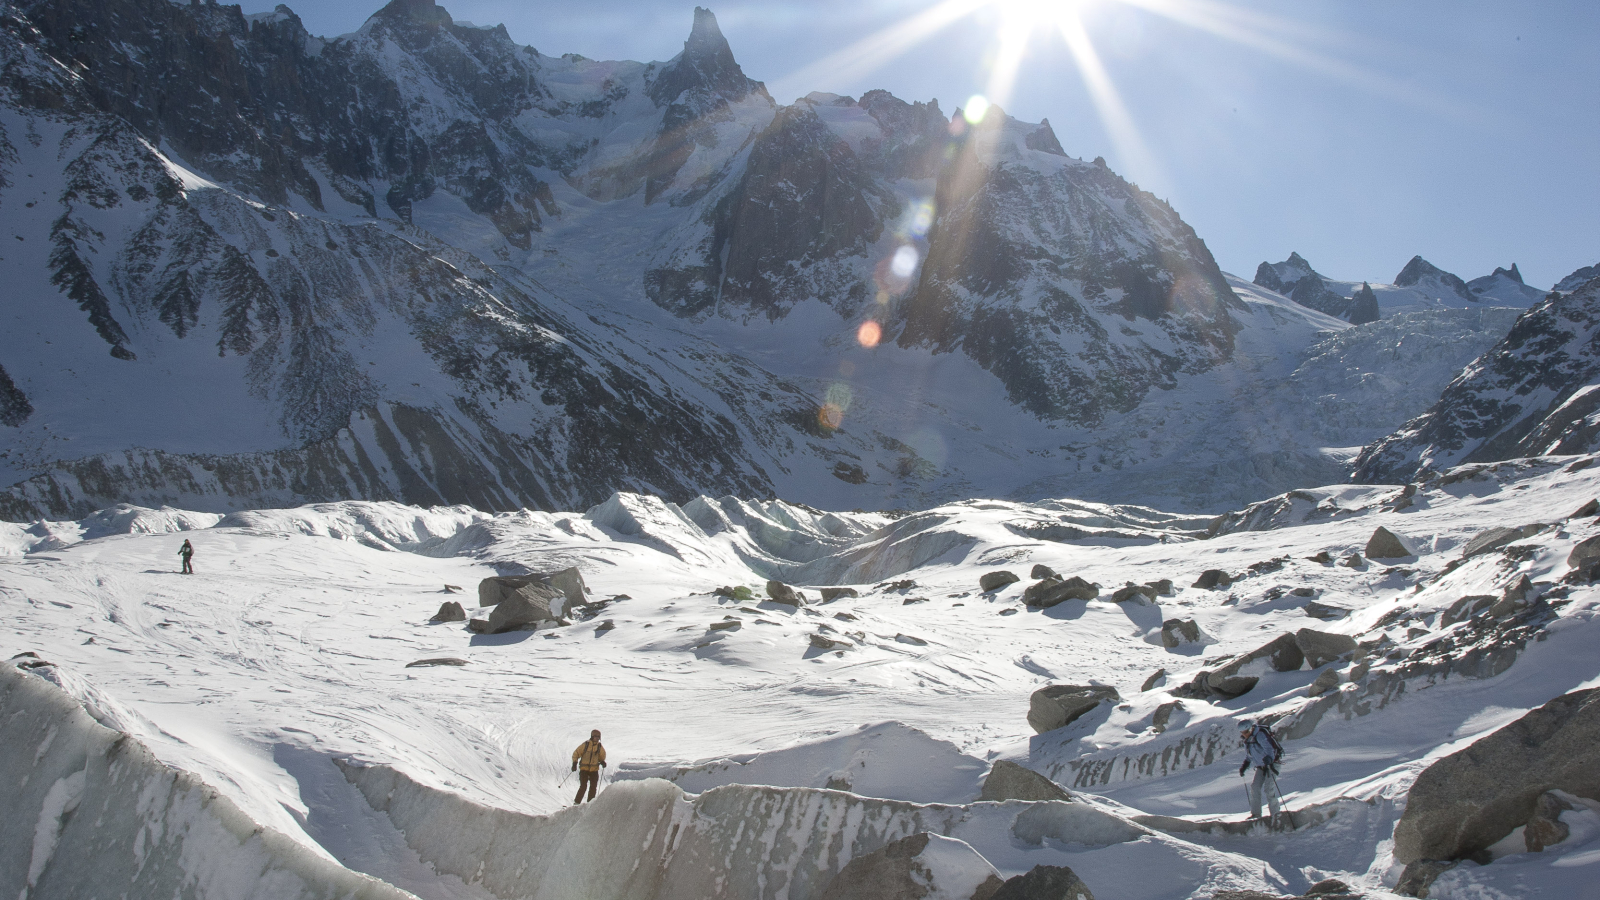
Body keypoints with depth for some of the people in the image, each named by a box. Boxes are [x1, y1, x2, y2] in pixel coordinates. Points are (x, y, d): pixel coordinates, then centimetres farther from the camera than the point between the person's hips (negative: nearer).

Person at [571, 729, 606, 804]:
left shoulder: (600, 747, 6)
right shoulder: (585, 745, -4)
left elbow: (602, 757, 20)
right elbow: (576, 753, 1)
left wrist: (602, 762, -1)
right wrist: (574, 763, -10)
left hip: (594, 770, 3)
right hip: (584, 769, -3)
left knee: (593, 787, -1)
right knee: (583, 786, -13)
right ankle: (576, 802, -3)